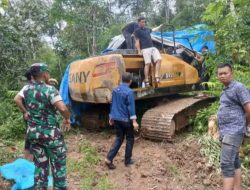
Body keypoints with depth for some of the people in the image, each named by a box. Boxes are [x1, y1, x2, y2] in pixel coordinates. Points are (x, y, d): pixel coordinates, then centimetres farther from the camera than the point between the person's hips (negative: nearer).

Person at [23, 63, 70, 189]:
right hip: (50, 133, -6)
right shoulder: (49, 89, -18)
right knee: (58, 164, 10)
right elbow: (63, 108, -28)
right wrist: (67, 119, -12)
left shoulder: (27, 89, 2)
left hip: (33, 133, 6)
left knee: (40, 165, 18)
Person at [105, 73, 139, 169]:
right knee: (130, 139, 11)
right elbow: (131, 107, -18)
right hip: (126, 119, -6)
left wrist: (111, 117, 22)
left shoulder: (115, 90, 7)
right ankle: (128, 160, 19)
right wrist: (134, 121, -17)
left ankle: (109, 158, 4)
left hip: (116, 119, 6)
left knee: (119, 138, 15)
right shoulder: (129, 92, -15)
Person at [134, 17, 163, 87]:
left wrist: (160, 26, 54)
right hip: (145, 49, -7)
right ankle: (146, 81, -13)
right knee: (147, 63, -16)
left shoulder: (147, 29, 24)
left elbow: (153, 29, 45)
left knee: (159, 60, -11)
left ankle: (157, 76, -11)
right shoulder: (137, 31, 4)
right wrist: (139, 51, -8)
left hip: (153, 48, 7)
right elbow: (137, 42, -2)